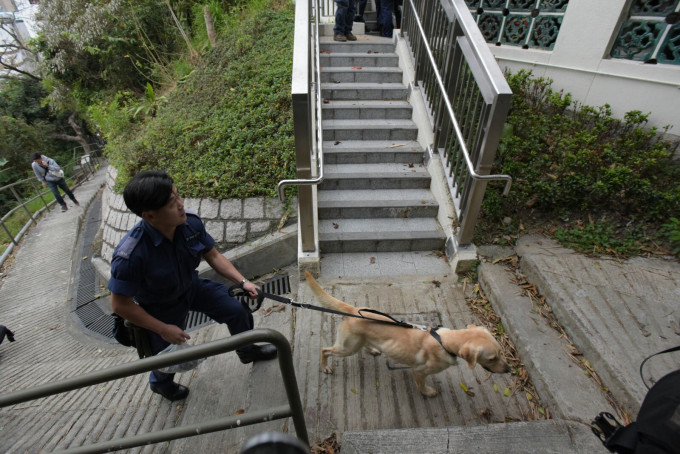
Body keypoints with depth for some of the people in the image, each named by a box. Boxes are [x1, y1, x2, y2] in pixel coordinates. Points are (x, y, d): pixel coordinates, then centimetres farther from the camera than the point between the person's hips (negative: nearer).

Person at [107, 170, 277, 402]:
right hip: (160, 307, -4)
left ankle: (247, 350, 38)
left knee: (237, 309, 4)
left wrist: (242, 281, -15)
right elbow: (121, 305, -24)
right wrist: (163, 329, -19)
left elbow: (213, 256, -8)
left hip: (191, 286, 4)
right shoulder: (130, 255, -39)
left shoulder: (191, 222, -25)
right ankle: (160, 383, 57)